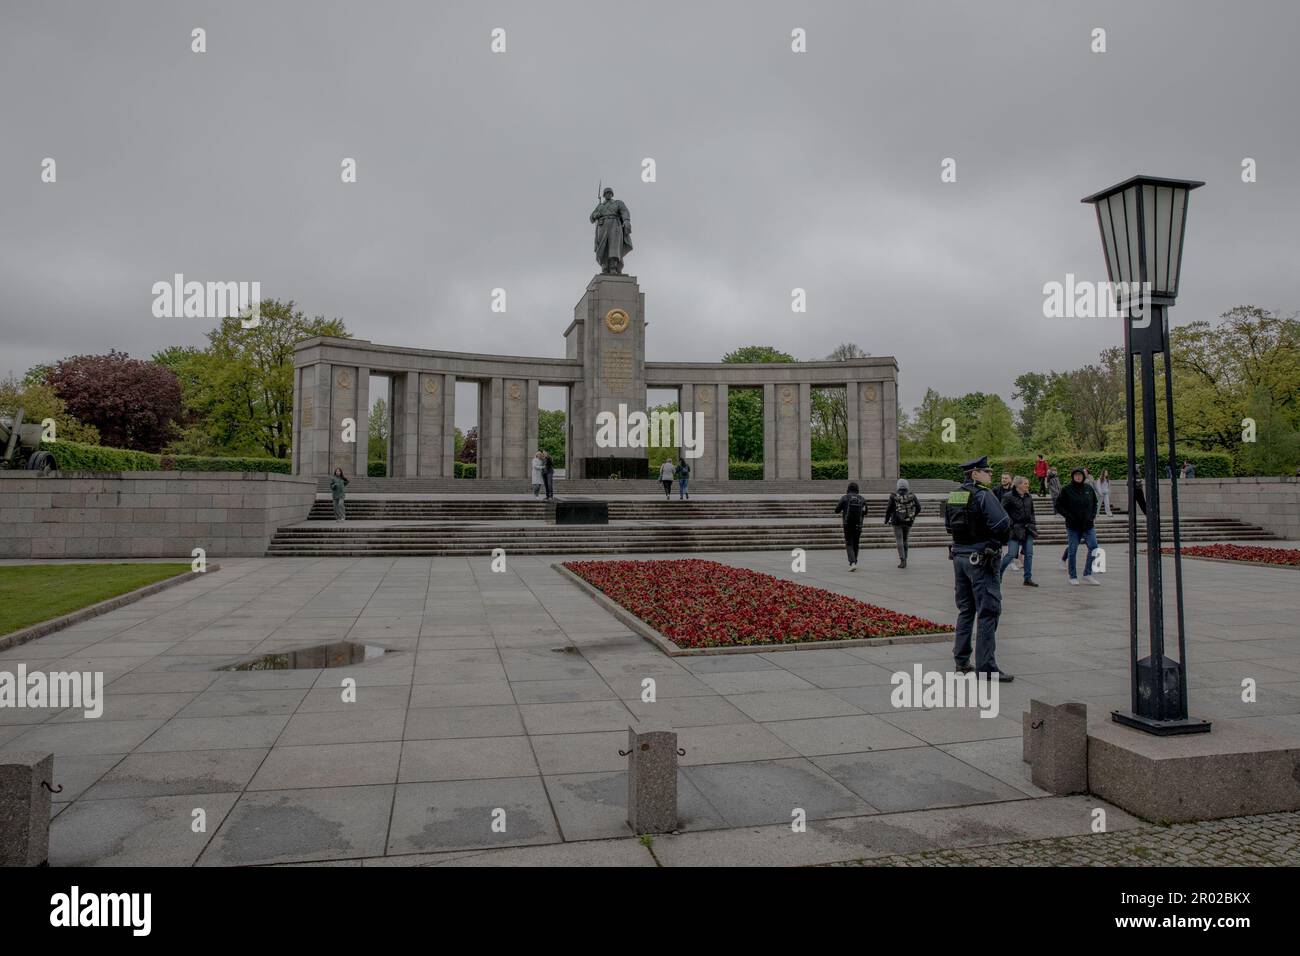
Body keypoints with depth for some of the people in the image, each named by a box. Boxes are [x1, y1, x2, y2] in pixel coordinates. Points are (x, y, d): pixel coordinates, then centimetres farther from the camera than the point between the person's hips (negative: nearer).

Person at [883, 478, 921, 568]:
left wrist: (886, 520, 13)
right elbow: (918, 508, 3)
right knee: (905, 540, 18)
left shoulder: (894, 496, -5)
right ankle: (904, 560, 22)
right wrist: (913, 515, 23)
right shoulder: (911, 496, 1)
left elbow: (889, 509, -4)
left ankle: (902, 560, -12)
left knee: (899, 541, -1)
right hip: (908, 522, 3)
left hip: (897, 522, -3)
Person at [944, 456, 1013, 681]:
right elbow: (1003, 525, -20)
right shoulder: (983, 495, -15)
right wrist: (999, 541, 0)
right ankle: (986, 666, -1)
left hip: (959, 556, 8)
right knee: (988, 612, -2)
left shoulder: (953, 497, 9)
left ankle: (961, 661, 20)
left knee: (965, 610, 15)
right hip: (981, 559, -8)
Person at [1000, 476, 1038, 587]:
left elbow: (1032, 512, 21)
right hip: (1015, 530, -6)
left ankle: (1028, 578, 10)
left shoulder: (1029, 497, 10)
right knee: (1011, 554, -7)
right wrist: (1009, 524, -13)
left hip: (1028, 529, 6)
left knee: (1029, 554, 3)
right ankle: (998, 575, 10)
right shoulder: (1009, 497, -9)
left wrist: (1033, 524, 12)